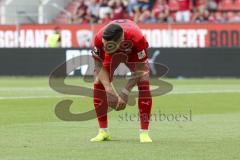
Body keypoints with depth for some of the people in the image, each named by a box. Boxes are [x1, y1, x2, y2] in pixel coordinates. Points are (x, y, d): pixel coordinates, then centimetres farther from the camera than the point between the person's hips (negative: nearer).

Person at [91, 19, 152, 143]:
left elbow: (139, 70, -34)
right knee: (99, 84, -14)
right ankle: (103, 131, -1)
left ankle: (144, 133, -15)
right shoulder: (99, 38, -38)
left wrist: (125, 92, -40)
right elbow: (99, 66, -26)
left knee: (144, 84, -21)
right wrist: (109, 89, -39)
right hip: (112, 54, 2)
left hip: (134, 53, -2)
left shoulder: (136, 38, -44)